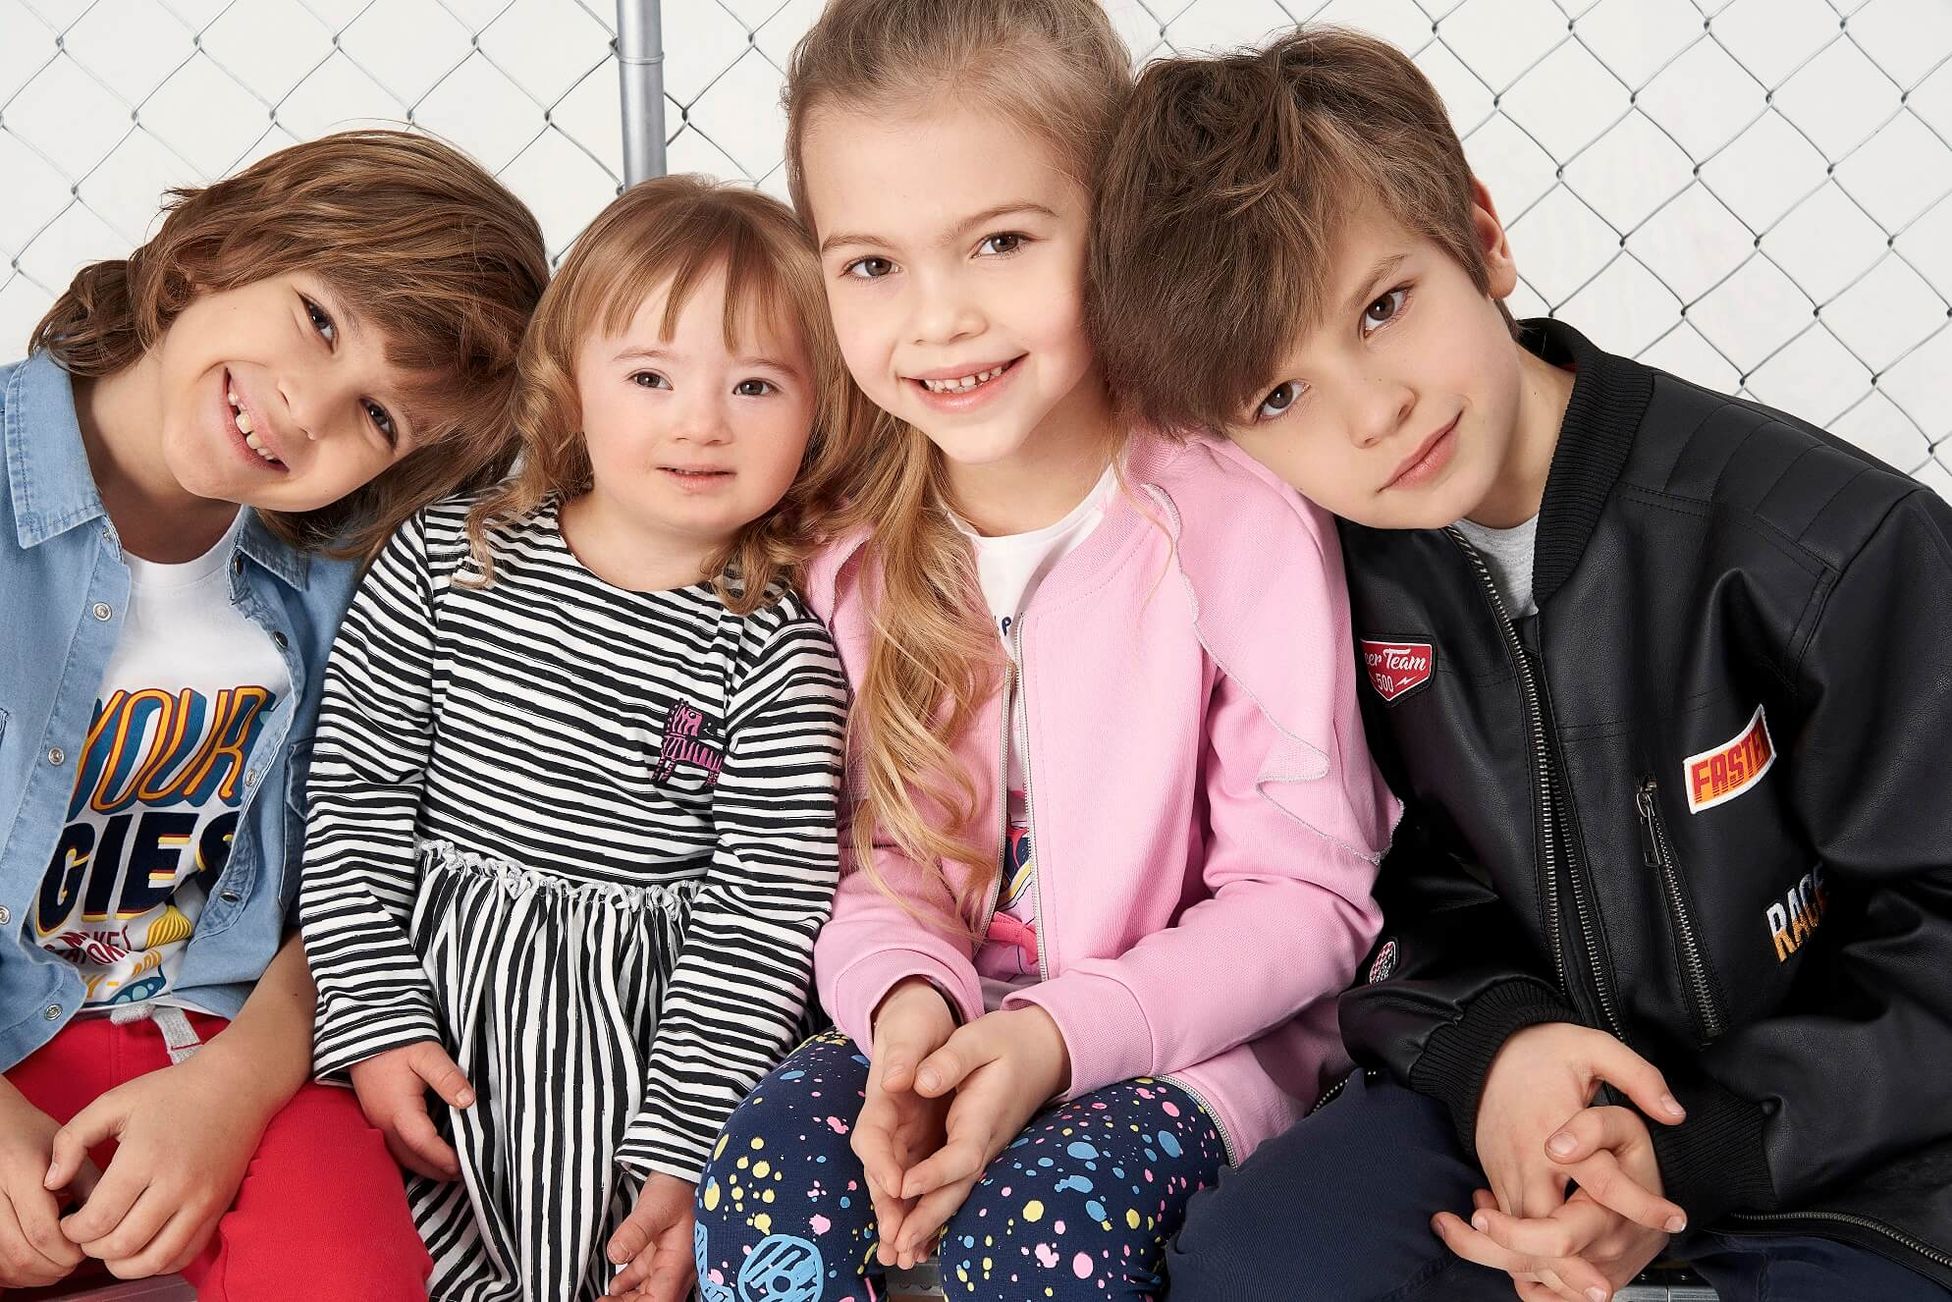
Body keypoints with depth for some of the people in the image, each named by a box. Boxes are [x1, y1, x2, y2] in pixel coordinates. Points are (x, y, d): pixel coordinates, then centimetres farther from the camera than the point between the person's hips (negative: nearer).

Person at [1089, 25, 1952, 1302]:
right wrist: (1488, 1038, -17)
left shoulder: (1847, 546, -19)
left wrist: (1695, 1149, -19)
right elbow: (1397, 883, 4)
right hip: (1527, 1088, 3)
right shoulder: (1341, 571, -6)